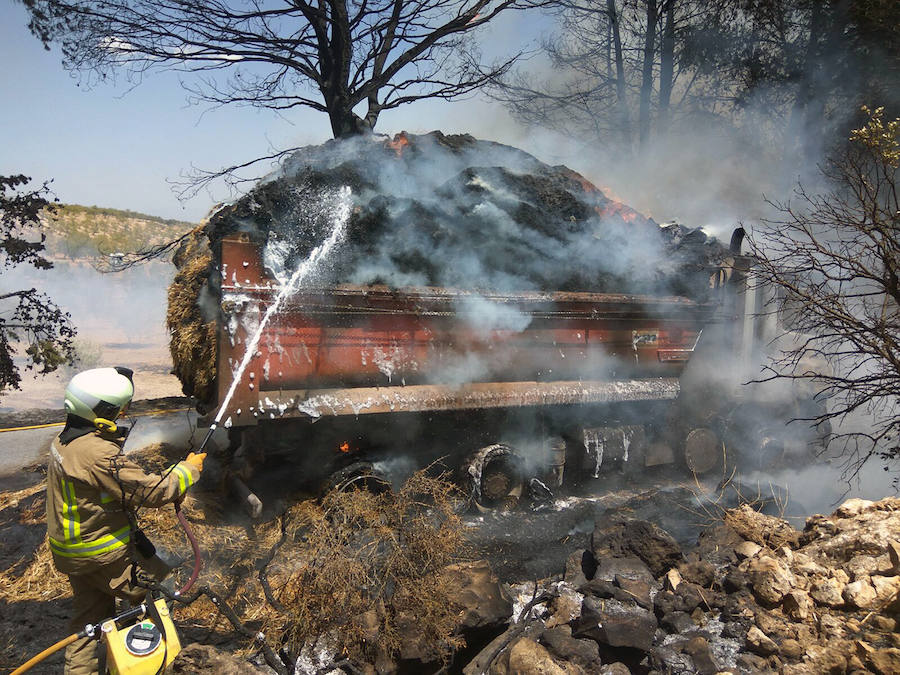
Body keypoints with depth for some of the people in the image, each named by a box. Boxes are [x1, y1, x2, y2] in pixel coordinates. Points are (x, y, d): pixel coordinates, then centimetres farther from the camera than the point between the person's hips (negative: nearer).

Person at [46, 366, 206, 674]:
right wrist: (189, 468, -13)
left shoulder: (64, 440, 1)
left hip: (70, 551, 9)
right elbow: (152, 491, -27)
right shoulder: (98, 454, -30)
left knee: (91, 615, 22)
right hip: (103, 555, -9)